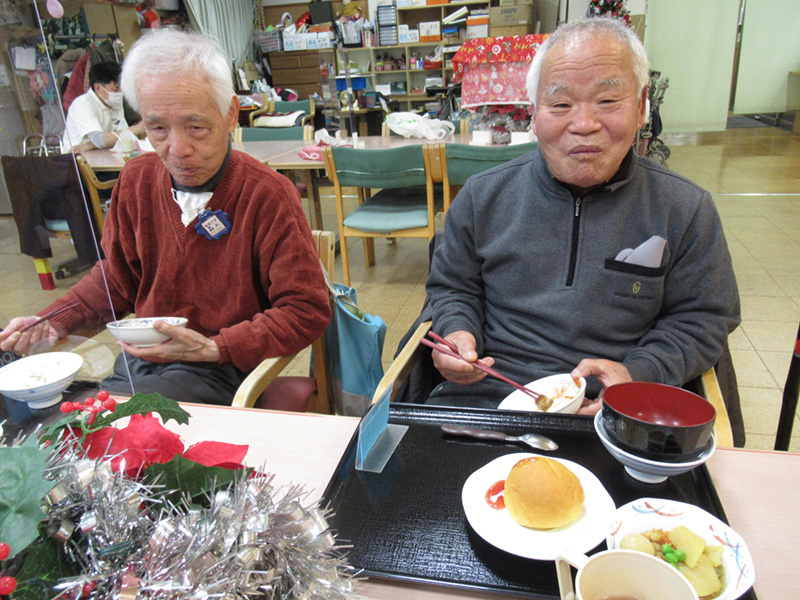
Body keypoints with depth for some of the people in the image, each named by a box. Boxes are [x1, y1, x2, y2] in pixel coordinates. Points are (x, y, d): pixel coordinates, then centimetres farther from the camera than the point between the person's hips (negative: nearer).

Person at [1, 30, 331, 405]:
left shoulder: (267, 195, -15)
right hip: (138, 360, 6)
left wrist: (214, 348, -21)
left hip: (216, 372, -5)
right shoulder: (136, 180, 4)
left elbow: (306, 311, -14)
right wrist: (51, 323, 5)